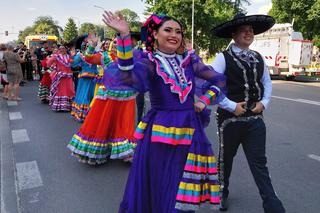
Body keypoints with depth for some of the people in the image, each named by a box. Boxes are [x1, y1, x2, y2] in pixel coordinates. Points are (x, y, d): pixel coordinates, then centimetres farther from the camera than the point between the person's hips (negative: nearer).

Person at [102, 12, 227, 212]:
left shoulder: (189, 60, 7)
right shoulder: (148, 61, -5)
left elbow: (219, 80, 15)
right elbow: (128, 77, -28)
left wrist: (204, 101, 4)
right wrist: (125, 35, -33)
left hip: (190, 133, 4)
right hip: (160, 135, -3)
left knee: (182, 195, 14)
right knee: (158, 190, 9)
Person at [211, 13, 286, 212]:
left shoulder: (258, 58, 9)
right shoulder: (223, 58, -8)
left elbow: (267, 83, 17)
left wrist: (264, 102, 0)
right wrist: (232, 106, -16)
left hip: (255, 118, 4)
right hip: (230, 118, -3)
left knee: (259, 162, 6)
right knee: (226, 159, 15)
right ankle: (222, 194, 38)